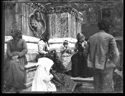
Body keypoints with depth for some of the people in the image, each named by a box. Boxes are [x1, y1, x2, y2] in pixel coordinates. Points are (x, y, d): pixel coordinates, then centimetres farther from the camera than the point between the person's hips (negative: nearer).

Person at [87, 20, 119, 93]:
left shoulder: (91, 38, 8)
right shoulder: (110, 37, -9)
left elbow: (89, 52, 10)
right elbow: (115, 53, -13)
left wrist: (93, 64, 14)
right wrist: (113, 64, 1)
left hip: (95, 66, 5)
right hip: (106, 66, -5)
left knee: (98, 88, 15)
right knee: (107, 89, 2)